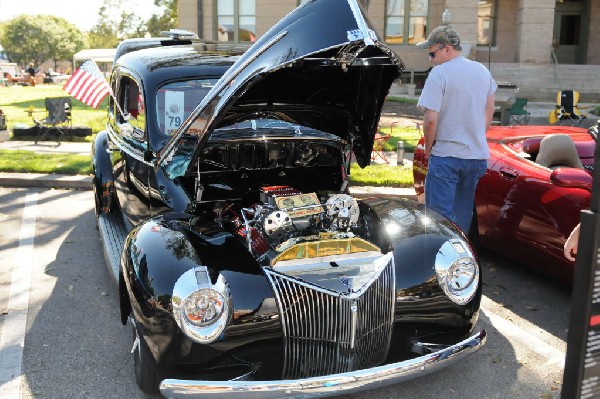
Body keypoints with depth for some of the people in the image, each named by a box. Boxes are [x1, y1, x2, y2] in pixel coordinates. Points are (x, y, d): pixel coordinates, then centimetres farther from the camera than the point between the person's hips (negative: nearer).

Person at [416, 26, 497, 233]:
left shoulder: (439, 73, -12)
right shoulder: (483, 71, 9)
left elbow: (430, 120, -18)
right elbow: (489, 113, 16)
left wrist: (428, 147, -3)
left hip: (446, 155, -6)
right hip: (477, 155, 7)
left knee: (440, 214, 0)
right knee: (463, 213, 17)